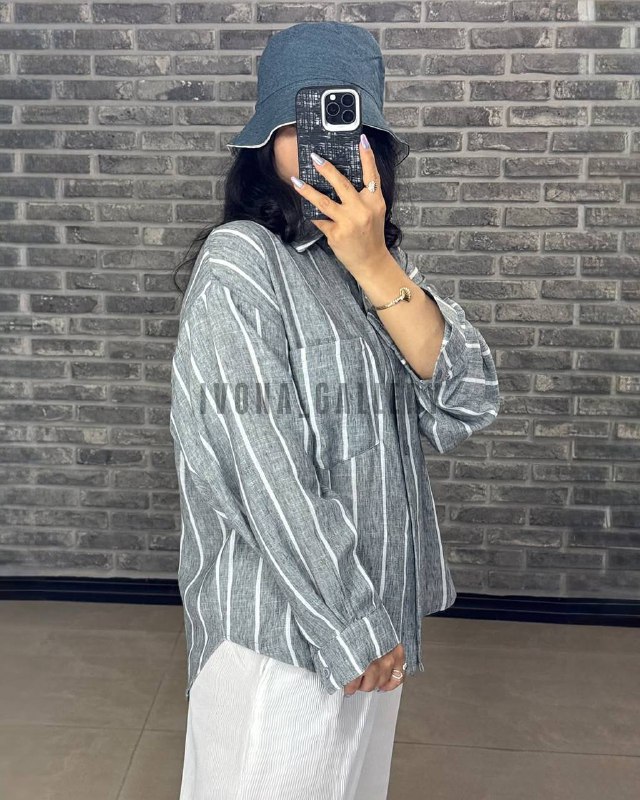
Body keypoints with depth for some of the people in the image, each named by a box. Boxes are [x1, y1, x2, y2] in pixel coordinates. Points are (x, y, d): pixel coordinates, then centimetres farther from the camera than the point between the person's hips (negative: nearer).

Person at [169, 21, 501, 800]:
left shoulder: (379, 260, 6)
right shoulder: (241, 261, -16)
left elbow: (468, 405, -8)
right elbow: (264, 474, -20)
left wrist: (372, 264, -18)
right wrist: (349, 626, -15)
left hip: (376, 611, 7)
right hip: (283, 623, -7)